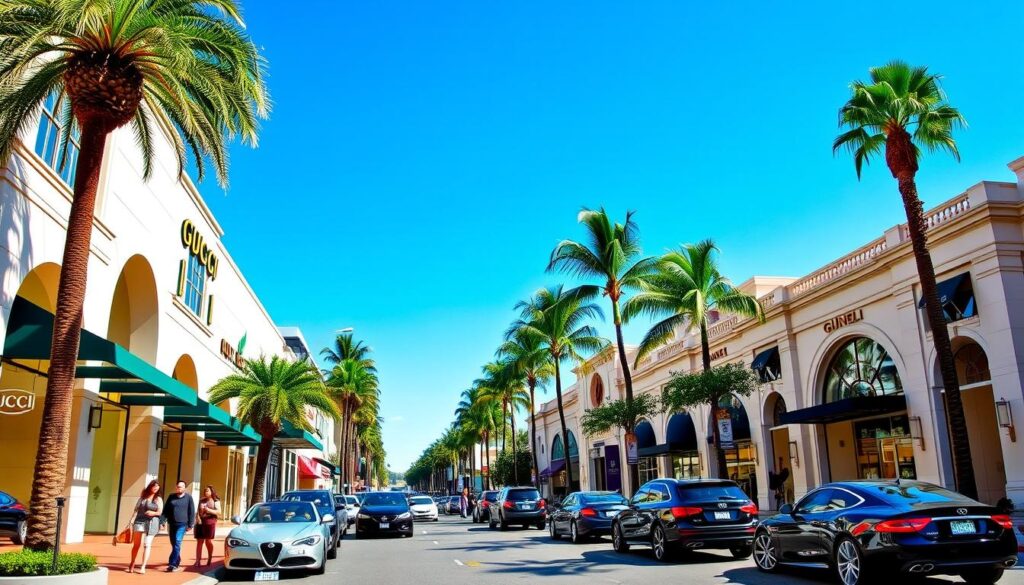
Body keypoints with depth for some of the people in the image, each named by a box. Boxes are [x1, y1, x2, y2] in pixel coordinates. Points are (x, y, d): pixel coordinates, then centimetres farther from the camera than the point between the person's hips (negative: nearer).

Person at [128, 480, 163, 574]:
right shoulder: (142, 496, 11)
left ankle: (143, 567, -3)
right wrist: (132, 519, 3)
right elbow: (136, 509, 12)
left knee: (147, 545, -6)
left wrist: (153, 513, -18)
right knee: (136, 544, 7)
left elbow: (160, 512, 1)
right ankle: (132, 564, 25)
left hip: (151, 523, -2)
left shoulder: (158, 499, 5)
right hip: (139, 521, 2)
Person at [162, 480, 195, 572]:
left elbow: (192, 512, 1)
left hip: (182, 524, -4)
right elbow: (165, 510, 10)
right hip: (171, 524, 4)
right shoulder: (171, 497, 10)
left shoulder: (188, 497, 1)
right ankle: (177, 562, 22)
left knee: (177, 544, -14)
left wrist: (190, 524, -4)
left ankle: (172, 564, -16)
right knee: (174, 544, 9)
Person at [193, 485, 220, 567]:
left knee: (208, 541, 2)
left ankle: (210, 558, 19)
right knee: (199, 542, -1)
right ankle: (198, 560, -1)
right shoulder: (201, 501, 15)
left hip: (210, 523, -3)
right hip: (200, 522, 4)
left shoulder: (215, 501, 3)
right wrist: (197, 517, -6)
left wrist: (209, 510, -17)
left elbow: (219, 512, -5)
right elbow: (198, 511, 13)